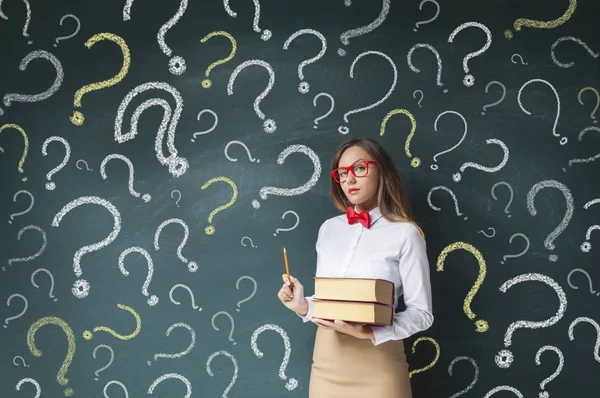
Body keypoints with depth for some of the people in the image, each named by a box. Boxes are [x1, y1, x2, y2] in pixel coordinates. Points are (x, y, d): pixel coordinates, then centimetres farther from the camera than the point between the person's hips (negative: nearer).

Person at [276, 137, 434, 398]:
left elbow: (422, 313, -8)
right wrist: (304, 306, -6)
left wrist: (368, 332, -21)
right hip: (326, 362, 5)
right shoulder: (329, 229, 7)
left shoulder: (404, 233, -9)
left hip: (377, 366, -4)